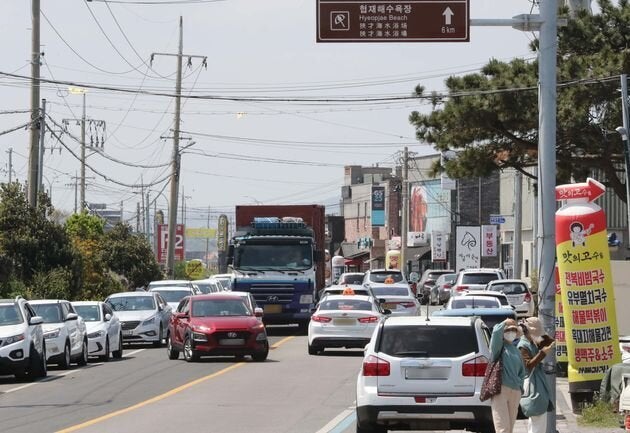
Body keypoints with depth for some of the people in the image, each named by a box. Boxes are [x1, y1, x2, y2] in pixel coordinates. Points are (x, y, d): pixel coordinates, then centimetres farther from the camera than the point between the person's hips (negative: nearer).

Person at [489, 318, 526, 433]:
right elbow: (496, 332, -18)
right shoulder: (499, 347, 3)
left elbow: (522, 372, 30)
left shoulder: (517, 351, 21)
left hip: (515, 392, 7)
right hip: (500, 389, -7)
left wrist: (520, 385, 14)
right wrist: (505, 323, 0)